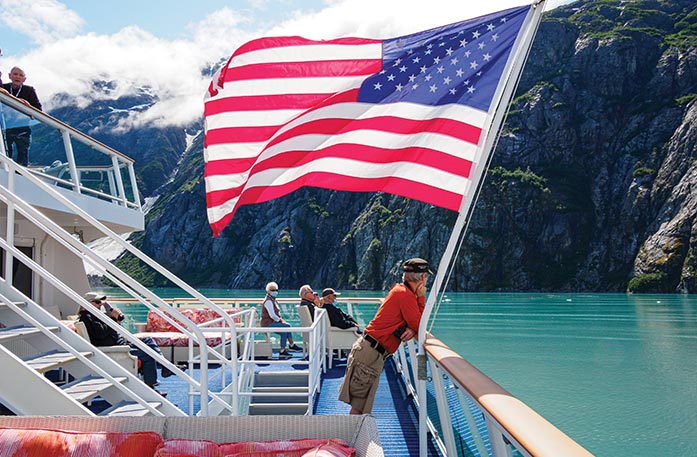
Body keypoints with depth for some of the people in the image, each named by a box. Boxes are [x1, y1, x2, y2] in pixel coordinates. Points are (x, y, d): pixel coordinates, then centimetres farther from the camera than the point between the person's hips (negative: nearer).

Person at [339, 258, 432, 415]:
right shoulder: (406, 294, -13)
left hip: (368, 348, 10)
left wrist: (412, 329, -8)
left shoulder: (400, 289, 15)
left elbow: (414, 322, 16)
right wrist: (421, 298, -5)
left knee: (361, 406, 14)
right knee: (358, 407, -6)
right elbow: (419, 325, -12)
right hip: (371, 352, -10)